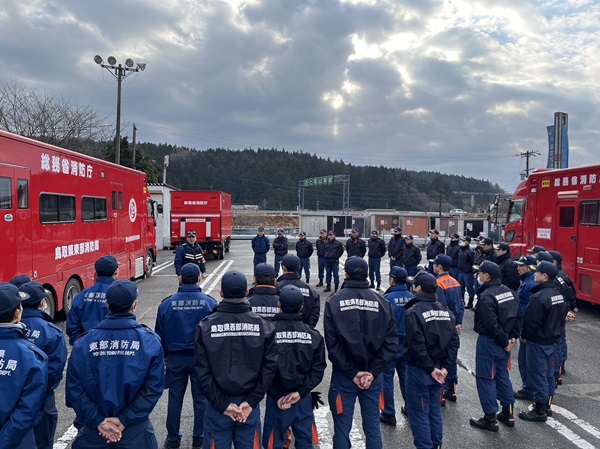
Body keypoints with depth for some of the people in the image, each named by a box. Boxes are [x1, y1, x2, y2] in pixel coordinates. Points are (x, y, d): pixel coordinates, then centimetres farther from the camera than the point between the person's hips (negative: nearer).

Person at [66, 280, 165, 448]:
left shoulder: (83, 343, -8)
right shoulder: (150, 341, -12)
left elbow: (74, 388, -9)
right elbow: (153, 387, -16)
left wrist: (97, 421, -7)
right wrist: (125, 420, -12)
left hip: (93, 429, 2)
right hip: (135, 430, -1)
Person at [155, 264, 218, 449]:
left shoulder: (167, 303, -8)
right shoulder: (209, 303, -11)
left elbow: (160, 333, 0)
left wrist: (165, 355, 14)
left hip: (176, 358, 1)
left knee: (175, 399, 14)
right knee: (201, 398, 12)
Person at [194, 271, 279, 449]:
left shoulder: (206, 326, -8)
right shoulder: (263, 326, -5)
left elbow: (203, 371, -11)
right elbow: (270, 367, -10)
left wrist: (222, 404, -7)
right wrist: (251, 402, -8)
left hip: (217, 405, -1)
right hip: (250, 406, 1)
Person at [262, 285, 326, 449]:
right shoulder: (313, 335, -4)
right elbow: (318, 368, -7)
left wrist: (276, 396, -8)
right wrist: (301, 391, -8)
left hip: (276, 398, -2)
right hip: (304, 399, 2)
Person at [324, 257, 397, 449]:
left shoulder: (334, 302, -6)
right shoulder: (382, 302, 0)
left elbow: (332, 343, -12)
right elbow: (391, 342, -6)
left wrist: (351, 372, -9)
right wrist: (373, 371, -8)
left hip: (343, 375, -2)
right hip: (373, 376, 2)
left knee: (342, 428, 8)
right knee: (373, 426, 14)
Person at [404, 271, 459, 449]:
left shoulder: (414, 311, -17)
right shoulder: (445, 310, 4)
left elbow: (417, 345, -23)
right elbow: (454, 341, 0)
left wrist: (430, 368, -15)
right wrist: (445, 367, -3)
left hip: (419, 370, -7)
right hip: (438, 368, 7)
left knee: (419, 413, 5)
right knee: (434, 409, 19)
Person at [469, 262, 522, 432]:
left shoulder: (486, 296, -22)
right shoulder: (509, 291, 5)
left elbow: (491, 325, -25)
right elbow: (518, 317, 9)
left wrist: (505, 341, -14)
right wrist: (513, 337, 6)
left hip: (489, 342, -8)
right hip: (504, 342, 9)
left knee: (486, 378, 3)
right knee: (502, 375, 20)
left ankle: (490, 418, 11)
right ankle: (508, 413, 30)